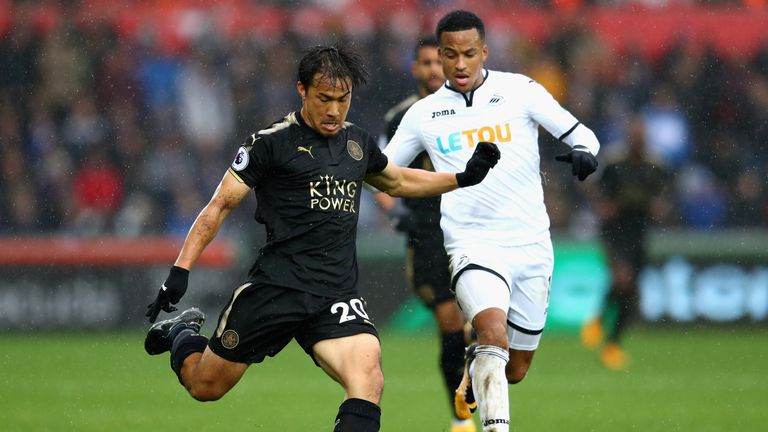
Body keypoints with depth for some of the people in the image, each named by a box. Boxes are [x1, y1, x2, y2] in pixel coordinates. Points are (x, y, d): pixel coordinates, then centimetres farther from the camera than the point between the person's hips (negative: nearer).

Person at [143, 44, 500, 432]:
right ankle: (182, 334, 43)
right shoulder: (272, 142, -5)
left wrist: (464, 178, 25)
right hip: (276, 287, -3)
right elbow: (221, 205, -2)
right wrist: (180, 270, -8)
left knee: (367, 379, -24)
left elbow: (398, 181, 33)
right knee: (205, 387, 8)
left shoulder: (358, 142, 13)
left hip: (338, 297, 3)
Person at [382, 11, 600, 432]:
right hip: (473, 247, -2)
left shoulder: (518, 90, 2)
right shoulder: (424, 114, 5)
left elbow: (579, 133, 3)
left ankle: (474, 368, 45)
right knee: (494, 332, -31)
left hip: (531, 245, 2)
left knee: (513, 370, 11)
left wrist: (583, 152, -20)